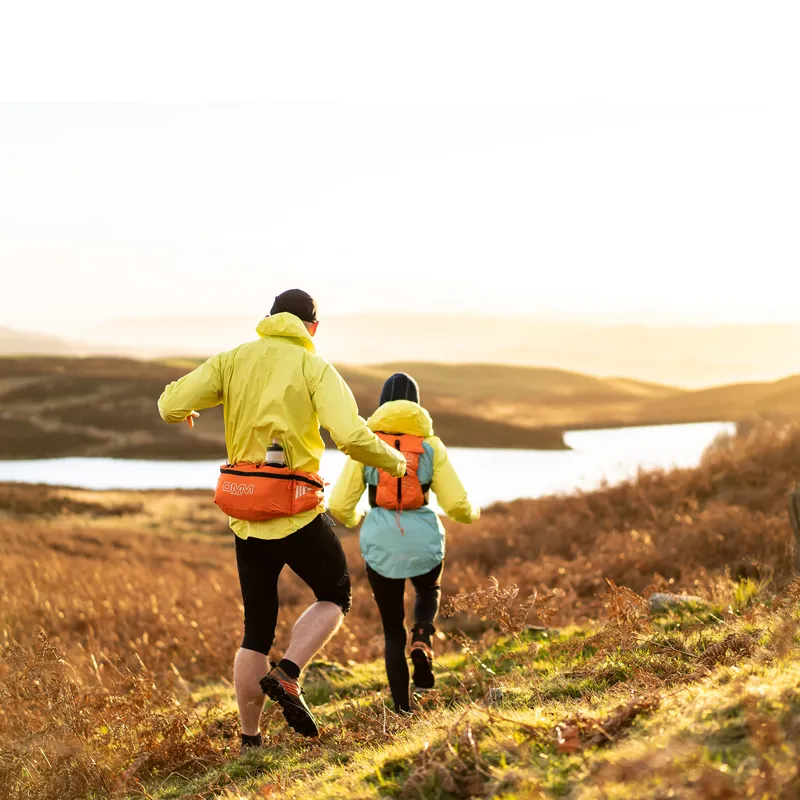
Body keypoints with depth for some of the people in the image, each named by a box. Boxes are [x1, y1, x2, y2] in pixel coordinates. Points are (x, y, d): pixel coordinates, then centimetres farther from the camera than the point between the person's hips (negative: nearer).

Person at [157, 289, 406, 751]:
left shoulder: (233, 360, 4)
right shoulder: (315, 368, -6)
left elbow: (172, 406, -3)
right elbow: (351, 436, -18)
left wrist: (183, 411, 21)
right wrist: (395, 463, 0)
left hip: (246, 516, 4)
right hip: (299, 514, -4)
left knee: (257, 631, 15)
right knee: (335, 598, 19)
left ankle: (250, 742, 19)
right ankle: (288, 675, -4)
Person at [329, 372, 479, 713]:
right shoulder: (431, 445, 1)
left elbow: (339, 506, -2)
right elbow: (456, 505, -3)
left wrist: (354, 519, 21)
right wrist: (471, 514, 20)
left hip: (380, 544, 0)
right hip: (423, 539, 0)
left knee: (392, 627, 16)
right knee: (429, 591, 33)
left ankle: (403, 707, 9)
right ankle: (422, 640, 3)